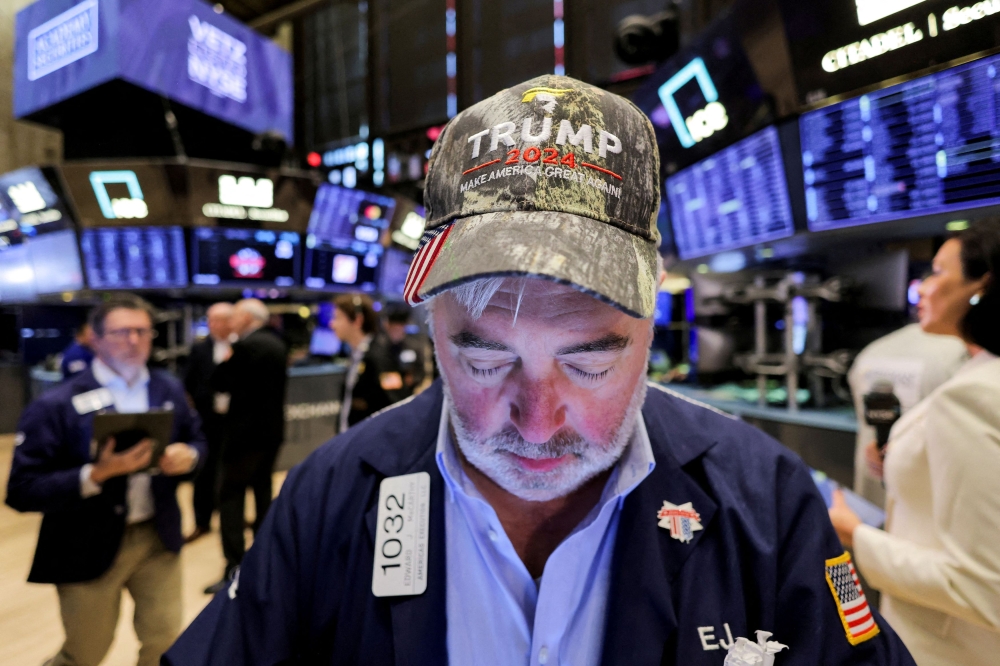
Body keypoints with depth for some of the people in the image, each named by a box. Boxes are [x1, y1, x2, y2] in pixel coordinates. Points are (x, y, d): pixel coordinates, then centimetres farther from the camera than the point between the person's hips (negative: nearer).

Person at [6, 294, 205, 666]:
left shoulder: (170, 390, -1)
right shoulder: (56, 406, -15)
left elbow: (196, 440, 11)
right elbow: (22, 491, -15)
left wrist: (188, 455, -12)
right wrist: (97, 474, -29)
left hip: (159, 538, 4)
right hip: (90, 548, -3)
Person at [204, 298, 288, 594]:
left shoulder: (246, 346, -17)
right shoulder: (277, 344, 10)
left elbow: (220, 383, -14)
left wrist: (226, 361, 1)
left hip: (245, 429, -9)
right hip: (272, 428, 9)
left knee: (231, 496, -2)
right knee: (263, 492, 18)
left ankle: (235, 569, -3)